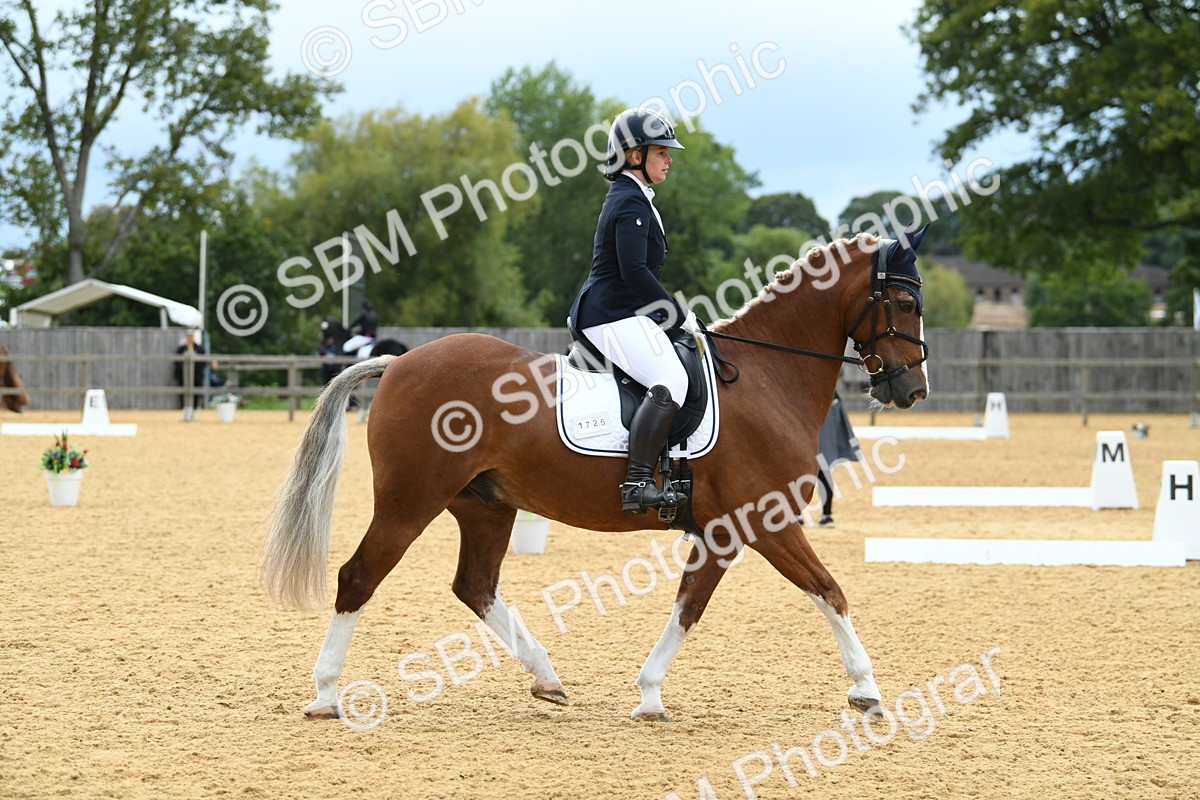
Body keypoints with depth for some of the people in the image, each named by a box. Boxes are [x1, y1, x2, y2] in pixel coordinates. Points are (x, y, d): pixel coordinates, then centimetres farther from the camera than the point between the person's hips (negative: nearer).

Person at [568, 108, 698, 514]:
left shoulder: (631, 199, 21)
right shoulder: (631, 203, -12)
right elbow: (635, 272, -22)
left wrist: (674, 315, 20)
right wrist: (681, 317, -15)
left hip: (619, 313, 12)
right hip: (615, 316, -12)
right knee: (670, 383, -28)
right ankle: (637, 484, -37)